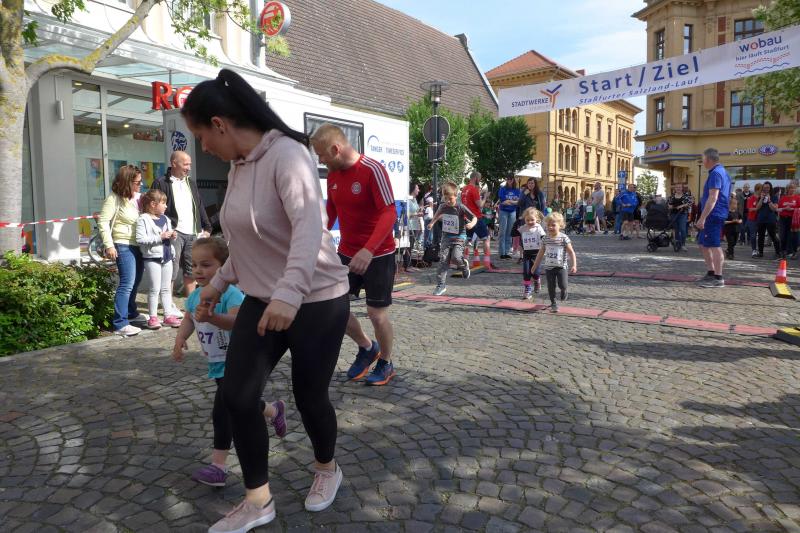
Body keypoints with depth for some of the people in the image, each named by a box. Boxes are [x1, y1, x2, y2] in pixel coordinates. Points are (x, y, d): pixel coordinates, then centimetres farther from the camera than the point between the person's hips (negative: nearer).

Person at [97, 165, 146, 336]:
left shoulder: (138, 197, 8)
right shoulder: (114, 199, -10)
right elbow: (103, 222, -11)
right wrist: (109, 245, -16)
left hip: (139, 245, 7)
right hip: (124, 246, -7)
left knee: (135, 283, 19)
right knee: (127, 284, -13)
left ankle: (131, 313, 36)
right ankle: (120, 324, -11)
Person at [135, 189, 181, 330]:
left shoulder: (165, 218, 13)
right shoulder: (143, 219, -9)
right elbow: (140, 239, -20)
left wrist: (172, 236, 1)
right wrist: (160, 237, -21)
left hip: (167, 257, 7)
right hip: (152, 258, -7)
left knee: (166, 288, 12)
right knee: (154, 289, -1)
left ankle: (168, 316, 19)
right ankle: (153, 317, 10)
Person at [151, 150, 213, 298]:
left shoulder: (191, 183, 18)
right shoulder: (161, 183, -3)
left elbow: (200, 207, 20)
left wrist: (206, 228, 12)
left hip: (193, 233, 6)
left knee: (191, 270, 11)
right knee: (171, 271, -5)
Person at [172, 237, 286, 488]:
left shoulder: (231, 293, -26)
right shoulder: (195, 295, -1)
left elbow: (235, 321, -43)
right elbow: (188, 320, 5)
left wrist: (210, 317, -61)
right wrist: (180, 339, -15)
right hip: (217, 364, 9)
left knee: (222, 411, -11)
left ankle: (218, 465, 0)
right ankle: (274, 410, 51)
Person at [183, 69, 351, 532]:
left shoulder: (286, 154, -18)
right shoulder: (239, 165, 8)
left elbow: (310, 226, -32)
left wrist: (289, 293, -44)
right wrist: (220, 283, 24)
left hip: (316, 301, -8)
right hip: (262, 302, 8)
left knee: (309, 395, 7)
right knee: (237, 395, 3)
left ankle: (328, 469, 39)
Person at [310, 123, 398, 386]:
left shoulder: (373, 170, -18)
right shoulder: (333, 175, 3)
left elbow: (389, 213, -24)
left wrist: (368, 250, -35)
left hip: (378, 255, -6)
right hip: (347, 252, 7)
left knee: (377, 313, 0)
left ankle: (386, 364, 26)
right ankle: (367, 348, 28)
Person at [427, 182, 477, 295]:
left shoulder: (461, 208, -15)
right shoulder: (443, 206, 0)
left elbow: (474, 217, -13)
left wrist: (472, 224, -33)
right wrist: (432, 222, 24)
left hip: (459, 236, -4)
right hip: (446, 236, 4)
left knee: (456, 257, -23)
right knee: (443, 260, -3)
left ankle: (464, 264, 15)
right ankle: (441, 284, 2)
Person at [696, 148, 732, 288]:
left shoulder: (715, 173, -14)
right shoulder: (722, 172, 19)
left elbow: (713, 198, -22)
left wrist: (702, 218, -23)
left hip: (713, 215, -11)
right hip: (714, 215, 11)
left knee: (714, 246, -7)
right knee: (703, 243, 16)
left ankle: (718, 279, -4)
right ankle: (711, 273, 22)